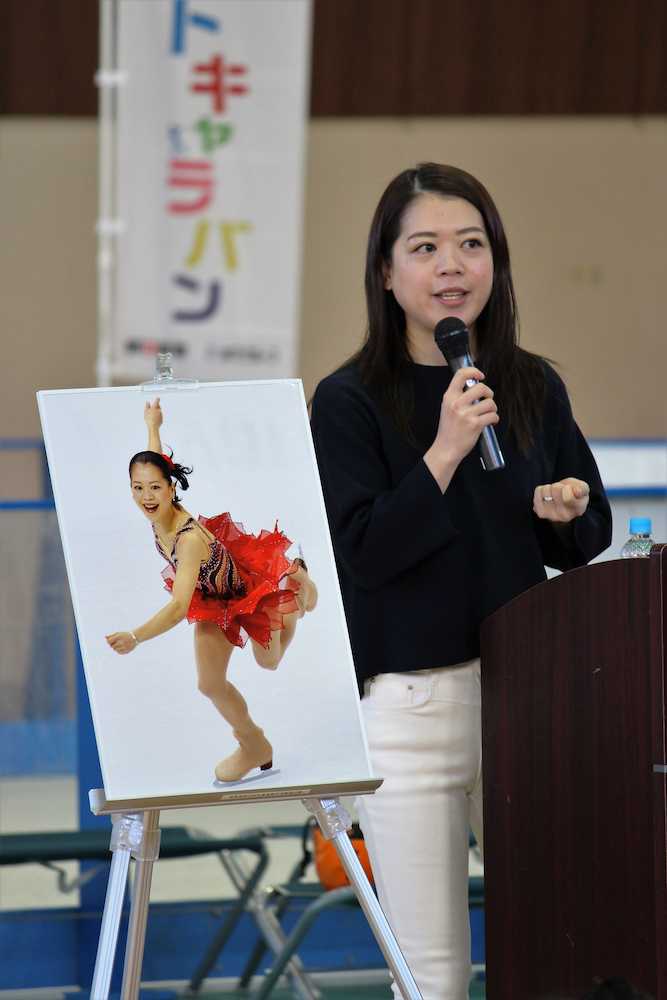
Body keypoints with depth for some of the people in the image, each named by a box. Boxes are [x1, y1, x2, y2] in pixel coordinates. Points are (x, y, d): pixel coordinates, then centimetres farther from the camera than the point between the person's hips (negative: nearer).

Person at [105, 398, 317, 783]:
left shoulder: (190, 537, -47)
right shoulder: (158, 514, -26)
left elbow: (178, 607, -54)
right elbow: (156, 464, -3)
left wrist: (134, 638, -67)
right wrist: (153, 427, 17)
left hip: (251, 587, -6)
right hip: (212, 600, 6)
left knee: (269, 660, 25)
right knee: (210, 683, 3)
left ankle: (295, 582, 49)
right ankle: (254, 746, 29)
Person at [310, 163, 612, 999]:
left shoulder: (535, 389, 8)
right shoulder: (349, 402, -5)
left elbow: (588, 542, 16)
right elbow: (358, 552, -13)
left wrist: (564, 509, -7)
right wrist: (444, 453, -21)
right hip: (408, 703, -4)